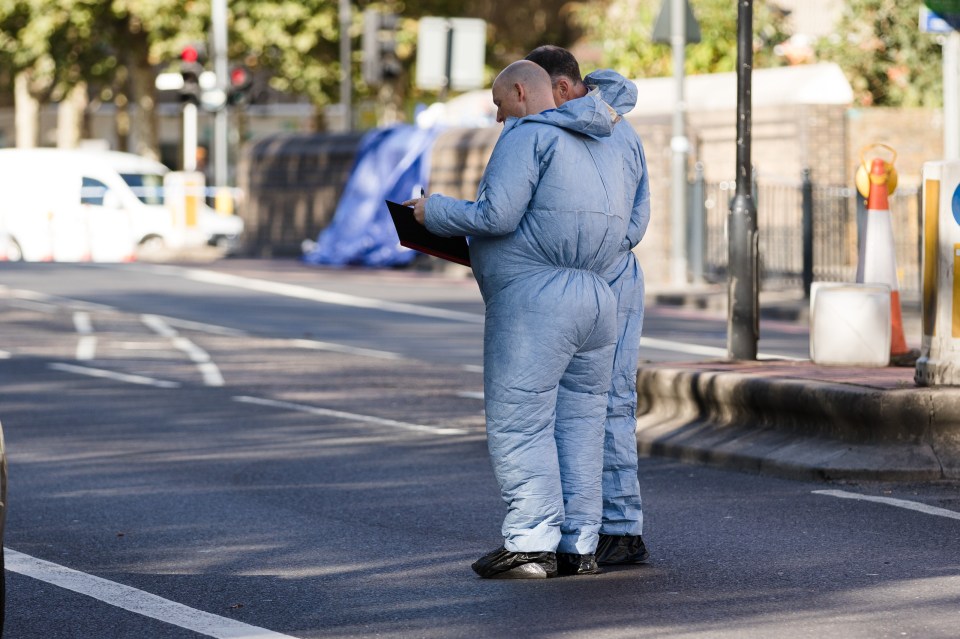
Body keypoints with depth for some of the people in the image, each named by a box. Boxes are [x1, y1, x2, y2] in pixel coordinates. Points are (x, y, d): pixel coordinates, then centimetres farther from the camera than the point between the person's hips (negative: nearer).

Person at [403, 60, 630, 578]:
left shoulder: (527, 136, -7)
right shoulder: (598, 144, 20)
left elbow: (497, 215, -16)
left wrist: (435, 211, -1)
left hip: (534, 297, -8)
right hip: (597, 297, 8)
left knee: (518, 424, -4)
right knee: (579, 423, 10)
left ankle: (530, 545, -7)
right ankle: (579, 545, 10)